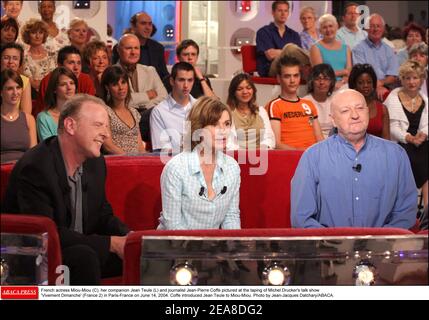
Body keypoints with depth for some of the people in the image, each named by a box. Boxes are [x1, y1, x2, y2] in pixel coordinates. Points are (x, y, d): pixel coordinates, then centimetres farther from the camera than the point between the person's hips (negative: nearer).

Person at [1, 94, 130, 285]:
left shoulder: (95, 163, 5)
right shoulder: (35, 168, -22)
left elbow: (103, 215, 13)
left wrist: (127, 237, -11)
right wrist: (111, 243, -26)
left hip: (81, 250, 8)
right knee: (83, 255, -34)